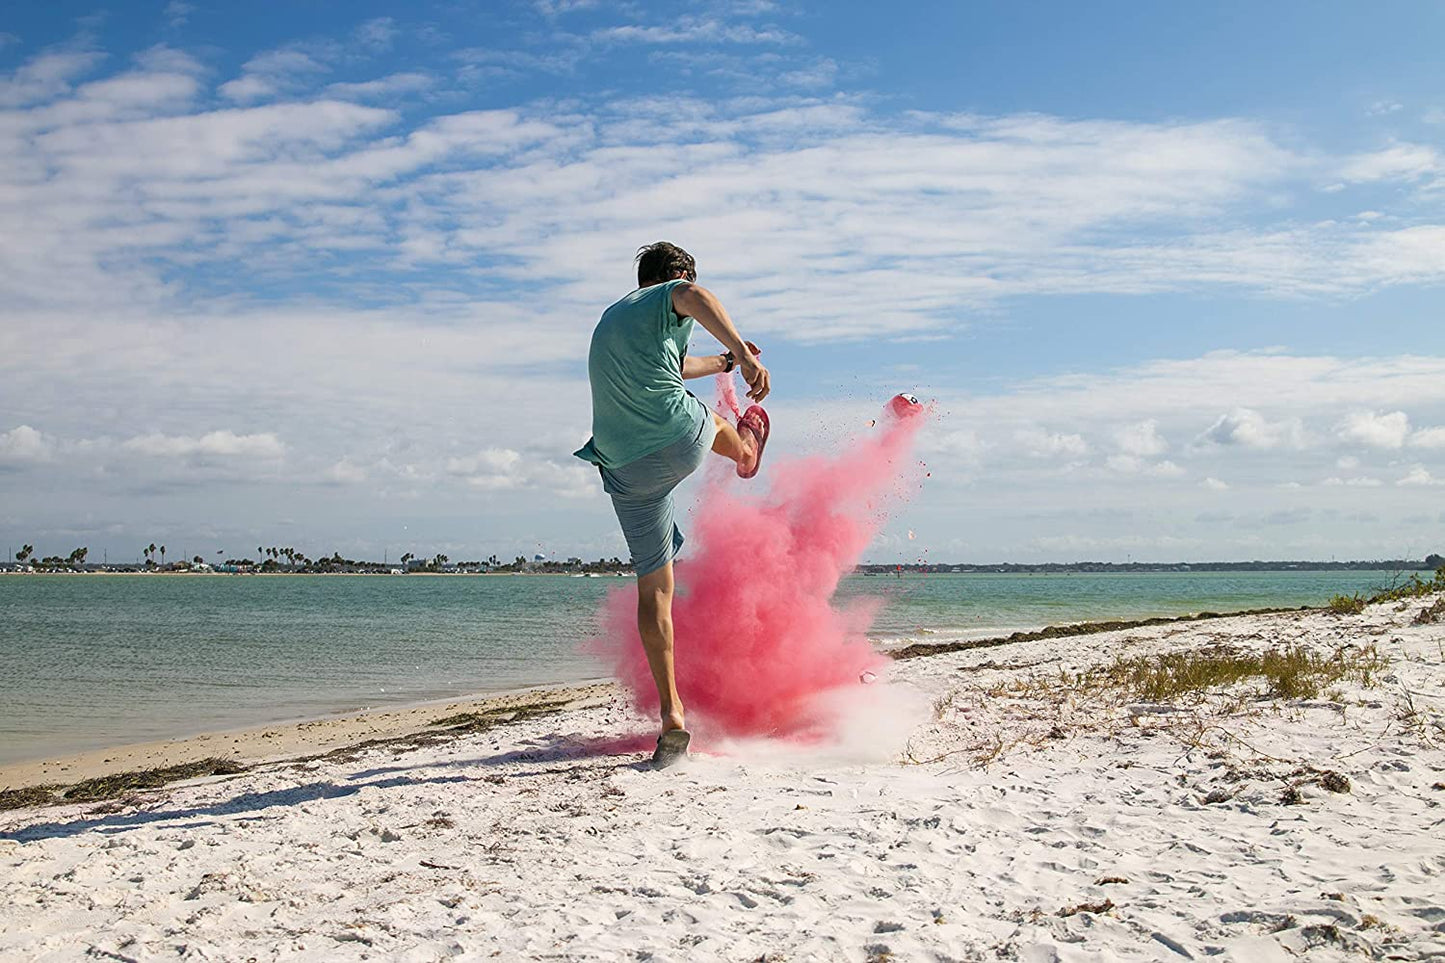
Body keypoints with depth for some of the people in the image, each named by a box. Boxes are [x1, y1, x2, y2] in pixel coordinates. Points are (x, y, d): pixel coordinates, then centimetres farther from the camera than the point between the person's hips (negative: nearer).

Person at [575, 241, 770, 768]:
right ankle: (746, 451, 69)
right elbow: (696, 298, -22)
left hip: (627, 470, 5)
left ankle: (672, 714, 0)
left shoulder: (610, 319, 28)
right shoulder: (669, 297, 4)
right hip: (683, 442, -5)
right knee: (709, 420, 34)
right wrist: (741, 353, -36)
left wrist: (721, 363, 57)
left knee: (654, 588, 6)